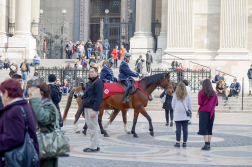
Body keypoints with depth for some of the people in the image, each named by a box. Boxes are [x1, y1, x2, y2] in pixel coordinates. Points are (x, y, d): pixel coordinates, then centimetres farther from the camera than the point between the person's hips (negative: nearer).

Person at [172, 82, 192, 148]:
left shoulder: (175, 95, -1)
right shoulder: (187, 95, 0)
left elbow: (173, 105, 5)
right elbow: (190, 105, 4)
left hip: (177, 115, -1)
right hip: (185, 115, 1)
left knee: (178, 129, -1)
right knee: (185, 129, 3)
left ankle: (178, 142, -3)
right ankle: (184, 143, 4)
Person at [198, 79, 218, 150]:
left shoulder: (201, 92, -7)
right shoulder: (214, 93, 4)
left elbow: (200, 103, -12)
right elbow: (216, 103, 5)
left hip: (203, 112, -4)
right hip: (211, 112, 4)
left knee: (204, 128, -3)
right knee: (210, 128, 10)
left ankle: (206, 144, -11)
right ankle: (208, 144, 8)